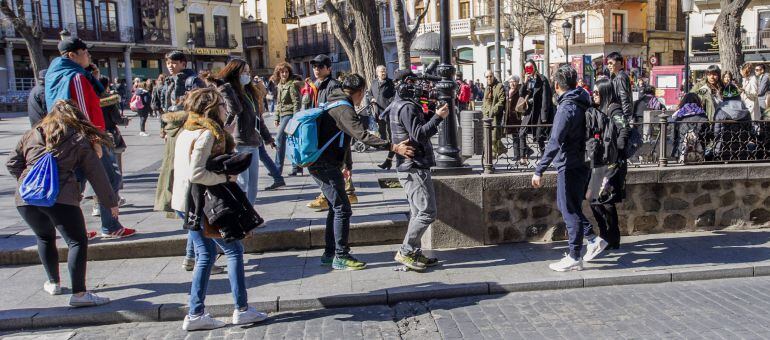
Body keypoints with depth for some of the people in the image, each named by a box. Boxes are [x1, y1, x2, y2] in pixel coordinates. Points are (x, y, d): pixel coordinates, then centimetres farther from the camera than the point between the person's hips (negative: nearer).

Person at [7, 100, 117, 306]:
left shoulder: (32, 135, 21)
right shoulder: (80, 139, 10)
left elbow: (12, 164, 24)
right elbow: (96, 175, 8)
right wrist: (111, 203, 15)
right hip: (60, 197, -5)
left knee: (45, 238, 26)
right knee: (77, 241, -1)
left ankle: (53, 283, 37)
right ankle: (79, 294, -10)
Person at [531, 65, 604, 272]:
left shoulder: (566, 109, -19)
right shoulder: (582, 104, 9)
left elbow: (554, 143, -26)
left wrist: (539, 170, -25)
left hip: (569, 166, -9)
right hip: (581, 163, 9)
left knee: (570, 210, 0)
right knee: (568, 206, 21)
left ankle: (574, 258, 8)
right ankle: (594, 240, 24)